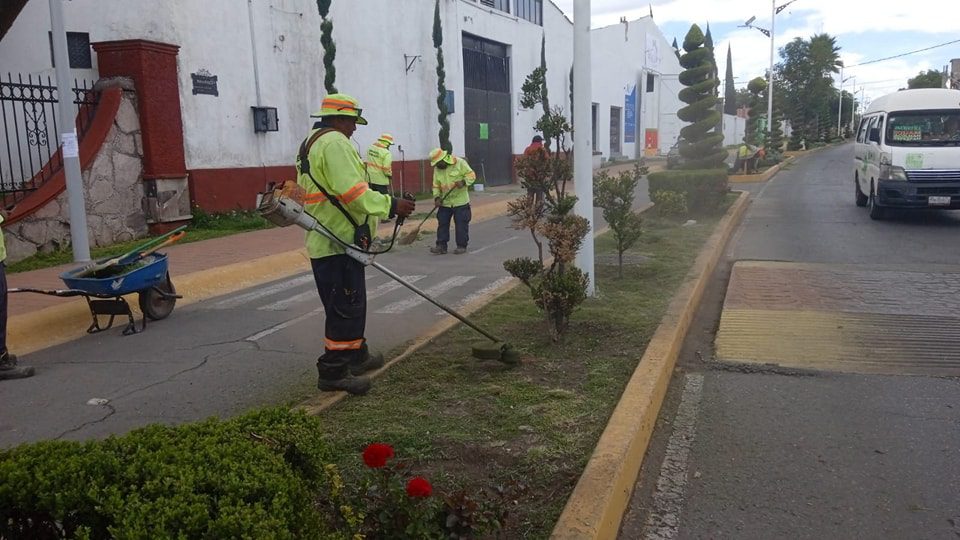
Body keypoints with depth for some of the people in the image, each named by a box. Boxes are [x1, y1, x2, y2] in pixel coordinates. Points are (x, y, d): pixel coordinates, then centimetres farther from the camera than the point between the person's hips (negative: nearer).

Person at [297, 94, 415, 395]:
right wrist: (391, 206, -19)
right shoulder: (335, 142, -14)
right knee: (345, 307, -5)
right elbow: (352, 192, -24)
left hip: (325, 240, 11)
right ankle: (333, 371, 1)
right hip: (338, 243, -11)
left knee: (351, 303, 20)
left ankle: (355, 355, 32)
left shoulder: (311, 144, 21)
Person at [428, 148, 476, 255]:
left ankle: (461, 246, 13)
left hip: (460, 201, -4)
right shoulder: (437, 169, 4)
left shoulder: (460, 163, -10)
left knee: (461, 224, 1)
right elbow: (436, 185, 7)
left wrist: (464, 182, -25)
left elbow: (471, 175, -8)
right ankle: (441, 246, 11)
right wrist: (437, 197, -8)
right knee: (442, 223, 4)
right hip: (445, 202, 4)